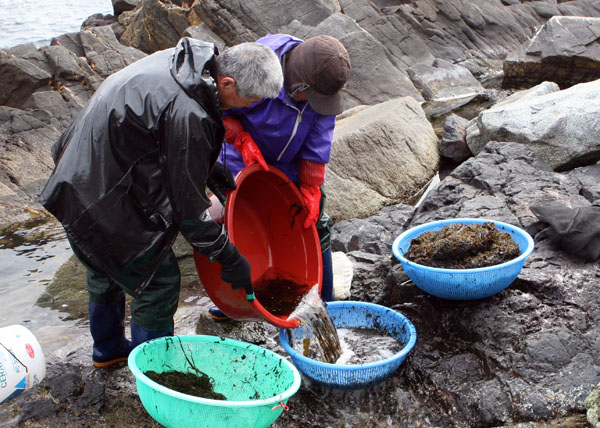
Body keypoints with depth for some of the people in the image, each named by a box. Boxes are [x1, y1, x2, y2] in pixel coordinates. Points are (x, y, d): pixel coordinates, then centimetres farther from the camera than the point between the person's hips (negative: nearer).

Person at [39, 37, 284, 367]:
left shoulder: (181, 61, -1)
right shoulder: (187, 114, -30)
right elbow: (188, 204, -23)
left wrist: (210, 170, 15)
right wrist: (230, 259, -13)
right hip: (104, 202, -11)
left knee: (107, 272, 27)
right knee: (159, 281, 4)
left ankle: (107, 350, 50)